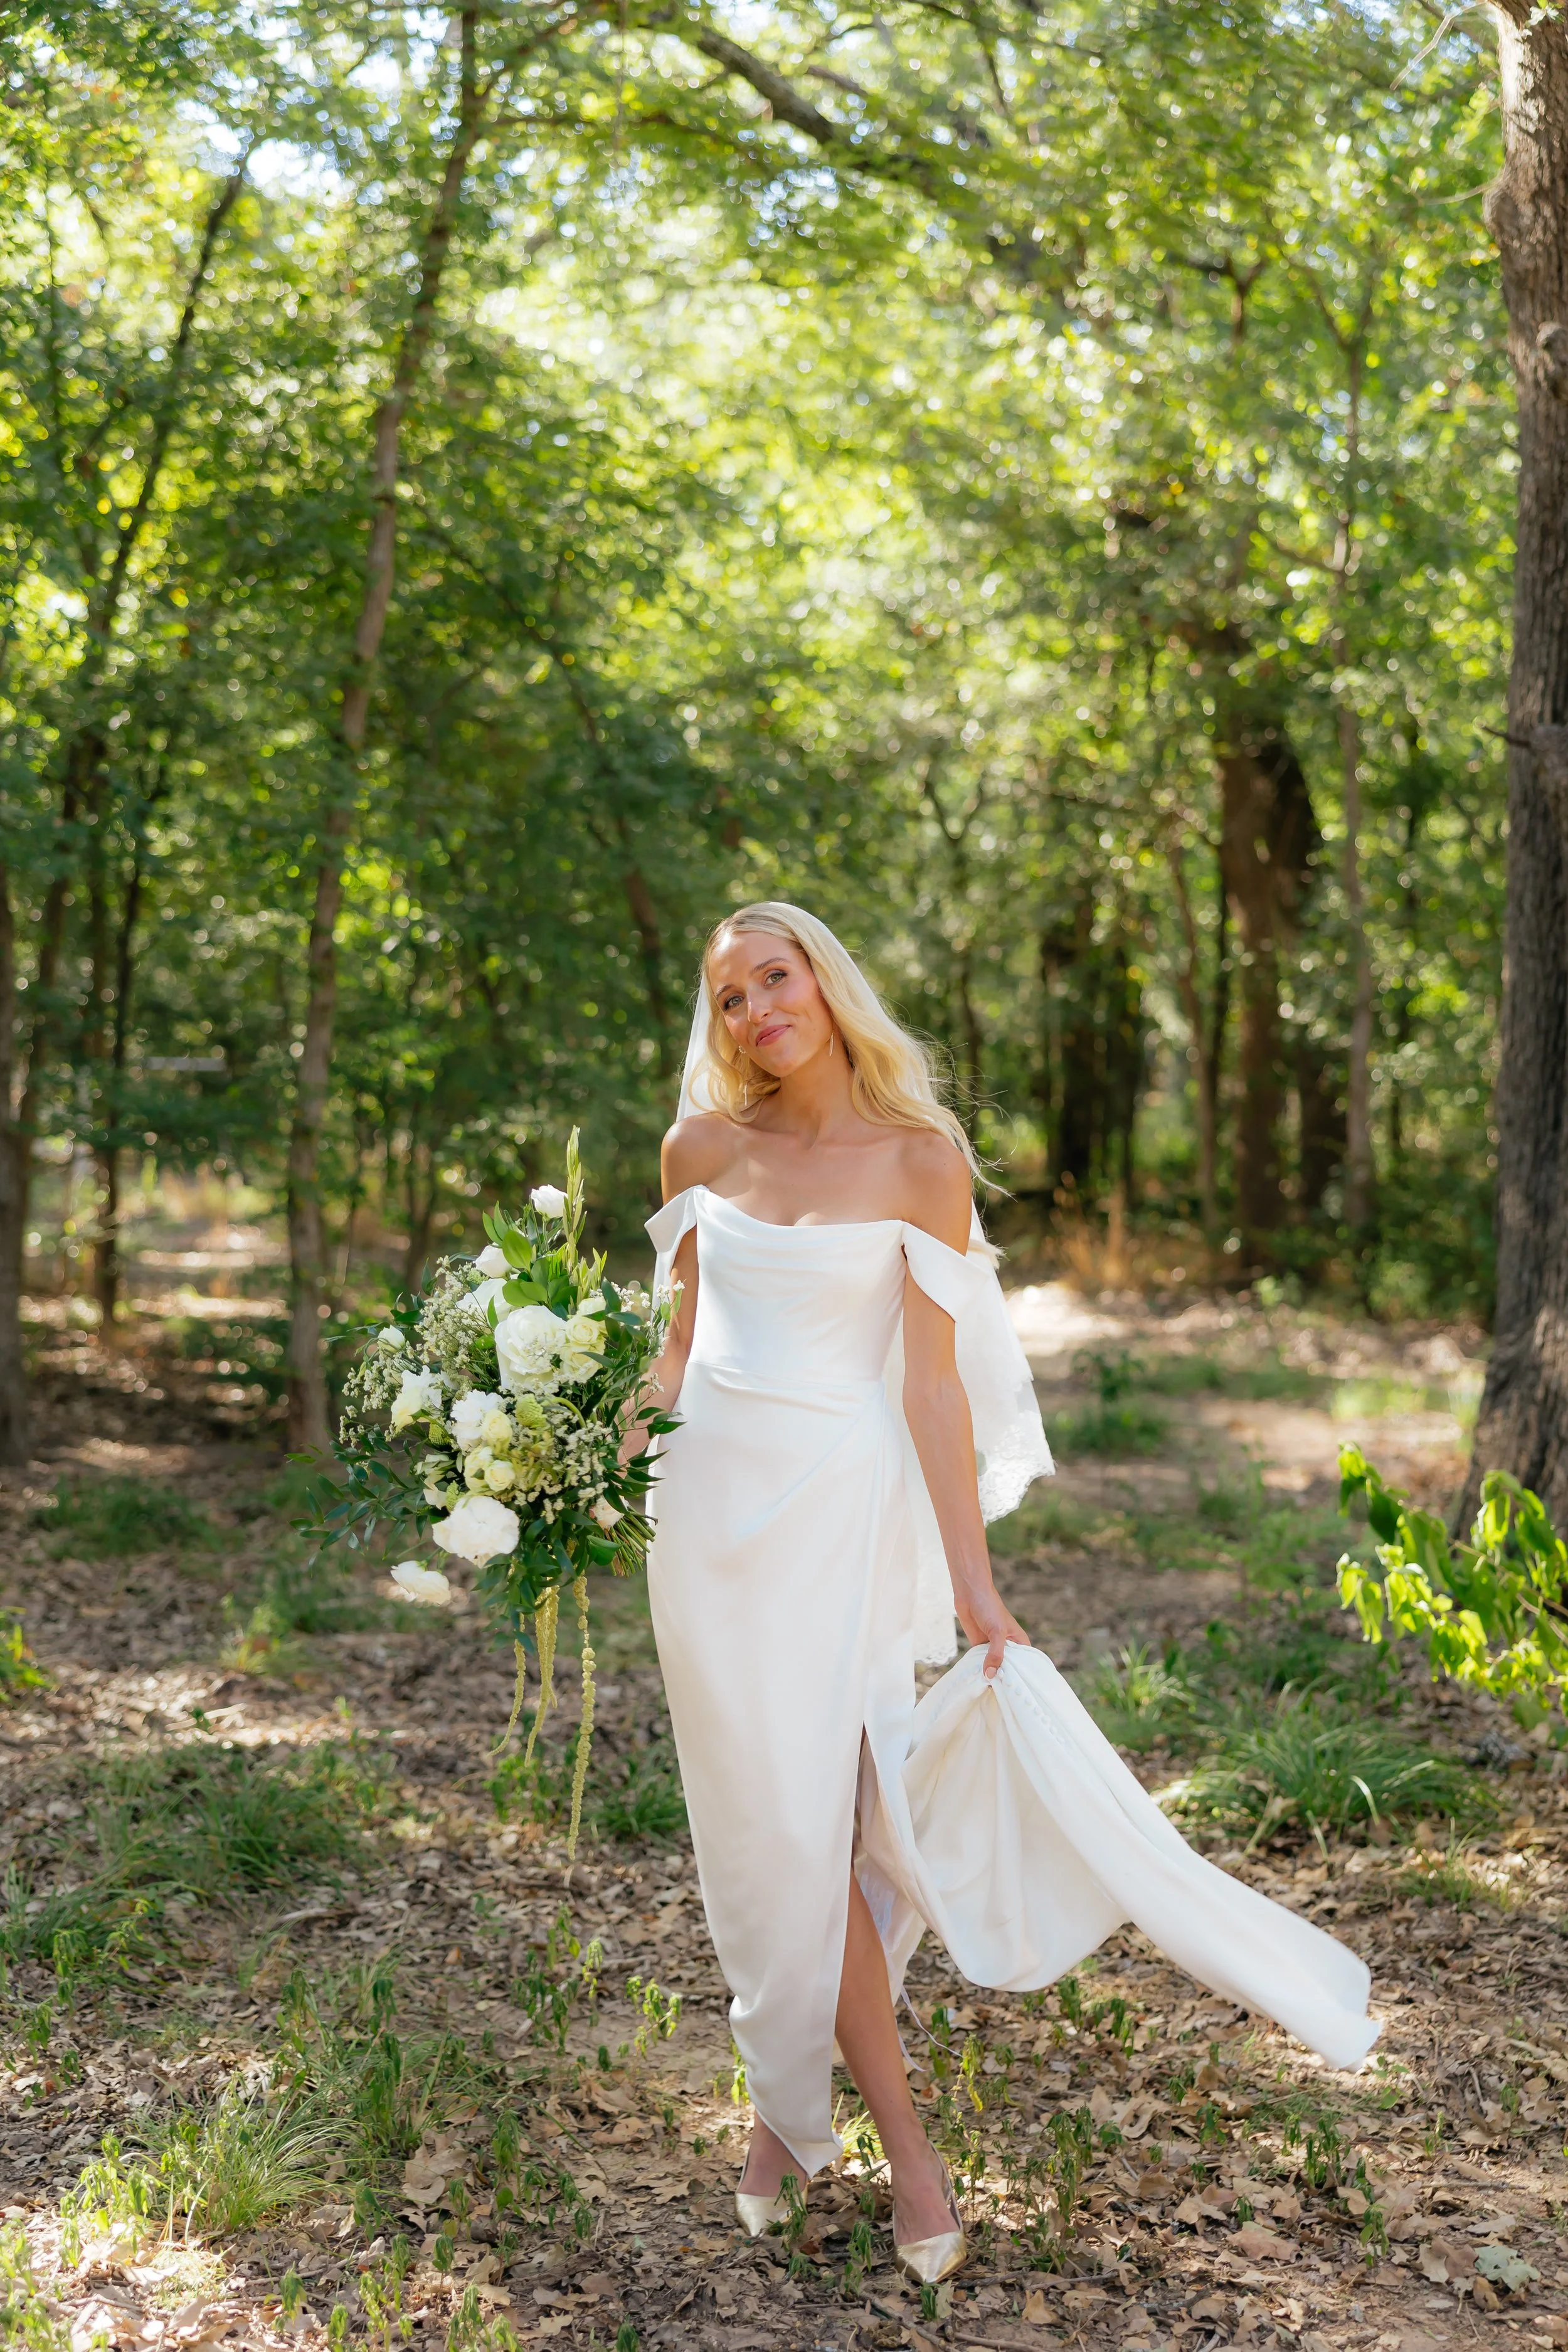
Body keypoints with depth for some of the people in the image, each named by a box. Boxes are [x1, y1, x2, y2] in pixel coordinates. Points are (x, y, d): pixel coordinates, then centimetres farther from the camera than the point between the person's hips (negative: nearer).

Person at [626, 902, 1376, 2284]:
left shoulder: (921, 1158, -6)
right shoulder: (702, 1149, 4)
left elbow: (932, 1382, -7)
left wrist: (972, 1583, -10)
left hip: (839, 1506, -3)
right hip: (711, 1498, 3)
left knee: (812, 1814, -5)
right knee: (765, 1815, 4)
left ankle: (790, 2108, 18)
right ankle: (902, 2140, 17)